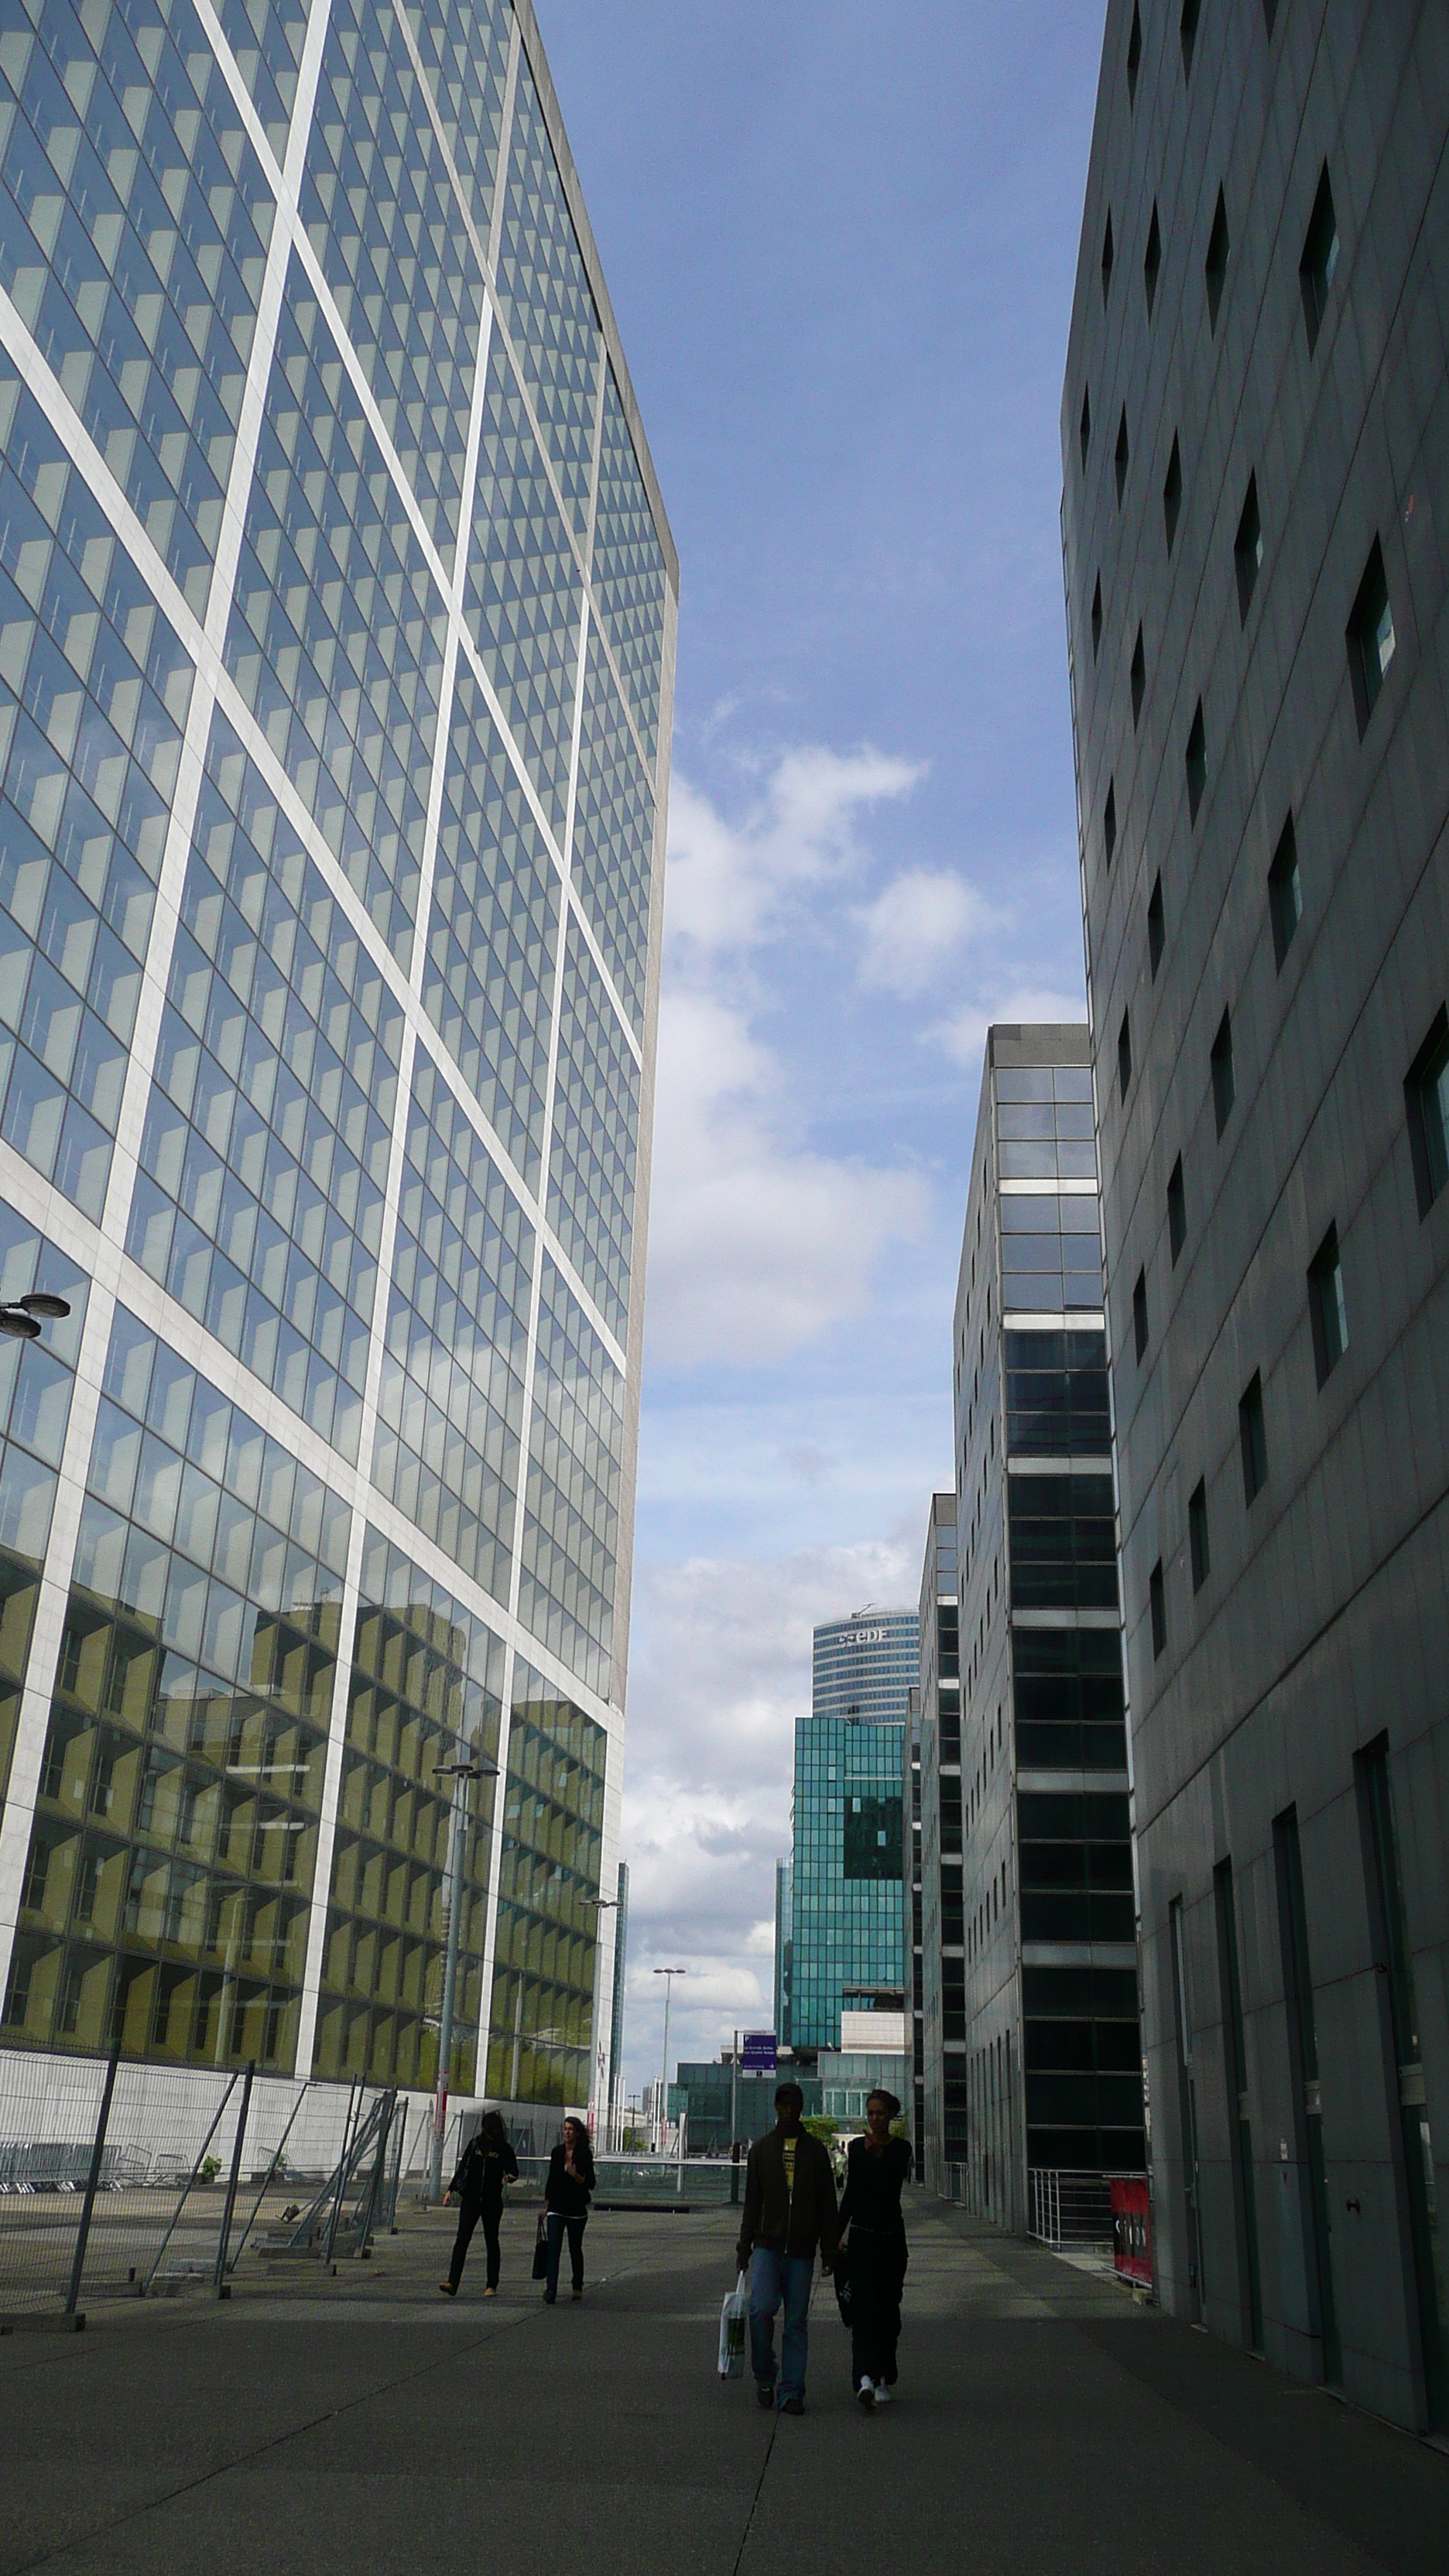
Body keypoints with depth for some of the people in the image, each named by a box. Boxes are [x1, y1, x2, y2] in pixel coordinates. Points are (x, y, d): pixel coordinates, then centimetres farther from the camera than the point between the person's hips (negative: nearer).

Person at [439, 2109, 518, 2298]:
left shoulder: (504, 2149, 1)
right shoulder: (475, 2144, 7)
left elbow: (513, 2171, 0)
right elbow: (463, 2168, 12)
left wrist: (510, 2177, -23)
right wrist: (451, 2190, 9)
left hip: (492, 2201, -2)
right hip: (470, 2199, 2)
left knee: (492, 2241, 5)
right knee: (462, 2239, -9)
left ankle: (492, 2286, 12)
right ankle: (452, 2283, -13)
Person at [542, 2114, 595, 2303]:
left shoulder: (584, 2155, -6)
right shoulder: (557, 2152, 6)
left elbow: (590, 2184, -6)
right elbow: (551, 2179, 13)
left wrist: (576, 2176, -23)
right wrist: (546, 2203, 10)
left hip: (577, 2209, -2)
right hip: (557, 2208, 2)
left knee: (575, 2250, 10)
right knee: (553, 2249, -11)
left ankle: (577, 2287, 27)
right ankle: (550, 2289, -17)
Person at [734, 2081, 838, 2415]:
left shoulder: (816, 2150, 9)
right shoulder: (761, 2149, 9)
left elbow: (827, 2205, 11)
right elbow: (752, 2201, 10)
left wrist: (829, 2249, 5)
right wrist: (744, 2245, 6)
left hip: (801, 2249, 1)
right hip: (767, 2245, -1)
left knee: (796, 2321, 0)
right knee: (762, 2308, -16)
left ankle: (791, 2392, 8)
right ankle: (764, 2376, 6)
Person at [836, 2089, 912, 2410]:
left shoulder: (900, 2149, -3)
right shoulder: (856, 2147, 6)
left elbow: (892, 2186, -17)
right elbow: (850, 2193, 11)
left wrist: (878, 2153, -27)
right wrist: (837, 2236, 11)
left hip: (891, 2236, -1)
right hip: (861, 2236, 1)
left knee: (888, 2309, 6)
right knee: (865, 2308, -10)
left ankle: (883, 2379, 20)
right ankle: (866, 2379, -22)